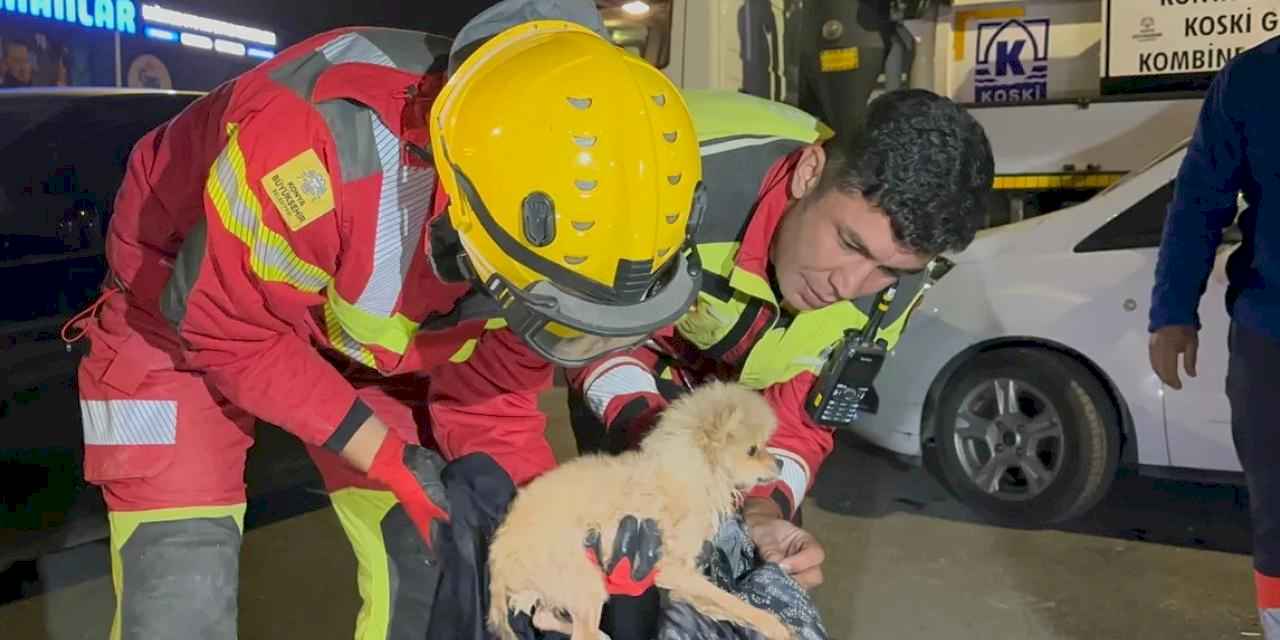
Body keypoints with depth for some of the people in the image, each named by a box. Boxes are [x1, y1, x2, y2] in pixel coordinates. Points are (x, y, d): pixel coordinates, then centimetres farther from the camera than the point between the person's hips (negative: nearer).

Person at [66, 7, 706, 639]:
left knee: (439, 568, 3)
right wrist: (387, 458, -26)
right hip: (188, 313, -4)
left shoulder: (551, 227, -23)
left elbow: (491, 392, -8)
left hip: (361, 336, 5)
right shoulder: (324, 141, -41)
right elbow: (232, 332, -25)